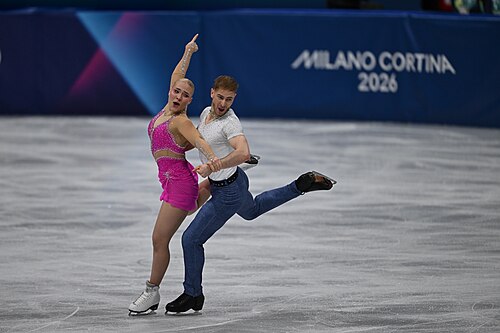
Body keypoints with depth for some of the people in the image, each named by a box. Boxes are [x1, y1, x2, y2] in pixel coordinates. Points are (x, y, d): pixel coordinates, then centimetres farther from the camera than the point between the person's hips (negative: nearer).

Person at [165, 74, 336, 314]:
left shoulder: (230, 123, -28)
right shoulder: (206, 112, -1)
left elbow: (243, 153, -46)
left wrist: (212, 167, -44)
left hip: (227, 193, -10)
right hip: (235, 180, 10)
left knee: (191, 239, -1)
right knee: (252, 210, 40)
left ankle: (193, 296, 13)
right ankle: (302, 185, 36)